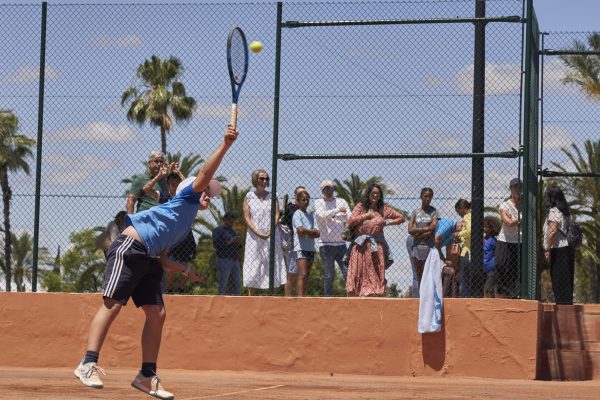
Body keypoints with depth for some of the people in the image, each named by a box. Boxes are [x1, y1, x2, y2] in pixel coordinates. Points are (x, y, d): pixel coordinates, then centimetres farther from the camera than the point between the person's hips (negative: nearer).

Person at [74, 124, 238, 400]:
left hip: (148, 259, 10)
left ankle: (147, 375, 6)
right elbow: (205, 174, -8)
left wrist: (186, 270, 20)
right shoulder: (185, 198, 9)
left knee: (157, 314, 3)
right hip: (129, 249, -10)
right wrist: (226, 144, -12)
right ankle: (88, 364, -22)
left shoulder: (185, 225, 28)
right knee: (113, 304, -16)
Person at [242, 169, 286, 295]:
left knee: (273, 267, -3)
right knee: (253, 267, -3)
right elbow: (246, 217, 0)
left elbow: (277, 214, 4)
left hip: (271, 236, 1)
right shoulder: (249, 197, 7)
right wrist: (257, 233, -14)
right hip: (254, 237, -1)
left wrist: (271, 231, -14)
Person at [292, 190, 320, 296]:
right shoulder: (297, 214, -2)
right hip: (301, 248, -7)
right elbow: (300, 230, -18)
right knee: (302, 275, -18)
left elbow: (317, 233, 8)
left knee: (307, 276, 6)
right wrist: (312, 231, -2)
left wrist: (307, 232, -11)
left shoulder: (310, 216, 18)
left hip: (310, 248, 8)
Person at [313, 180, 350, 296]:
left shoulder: (341, 201, 11)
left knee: (348, 273, -5)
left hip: (341, 244, 2)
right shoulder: (318, 202, 6)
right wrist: (338, 210, -14)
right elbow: (322, 215, -15)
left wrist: (332, 215, -9)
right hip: (326, 245, -2)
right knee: (329, 275, 2)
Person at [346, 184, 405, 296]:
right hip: (361, 246, -1)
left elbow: (401, 218, 14)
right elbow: (351, 221, -4)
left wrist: (387, 223, 2)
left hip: (377, 246, 1)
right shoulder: (360, 206, 7)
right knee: (358, 273, -5)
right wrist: (367, 215, -6)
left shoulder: (384, 209, 10)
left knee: (377, 275, -1)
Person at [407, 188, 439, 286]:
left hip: (429, 246, -3)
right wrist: (425, 229, -6)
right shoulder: (416, 212, 11)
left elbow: (432, 230, -7)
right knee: (419, 276, 5)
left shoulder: (434, 212, 4)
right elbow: (410, 230, 1)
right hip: (417, 246, 3)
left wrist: (417, 232, -6)